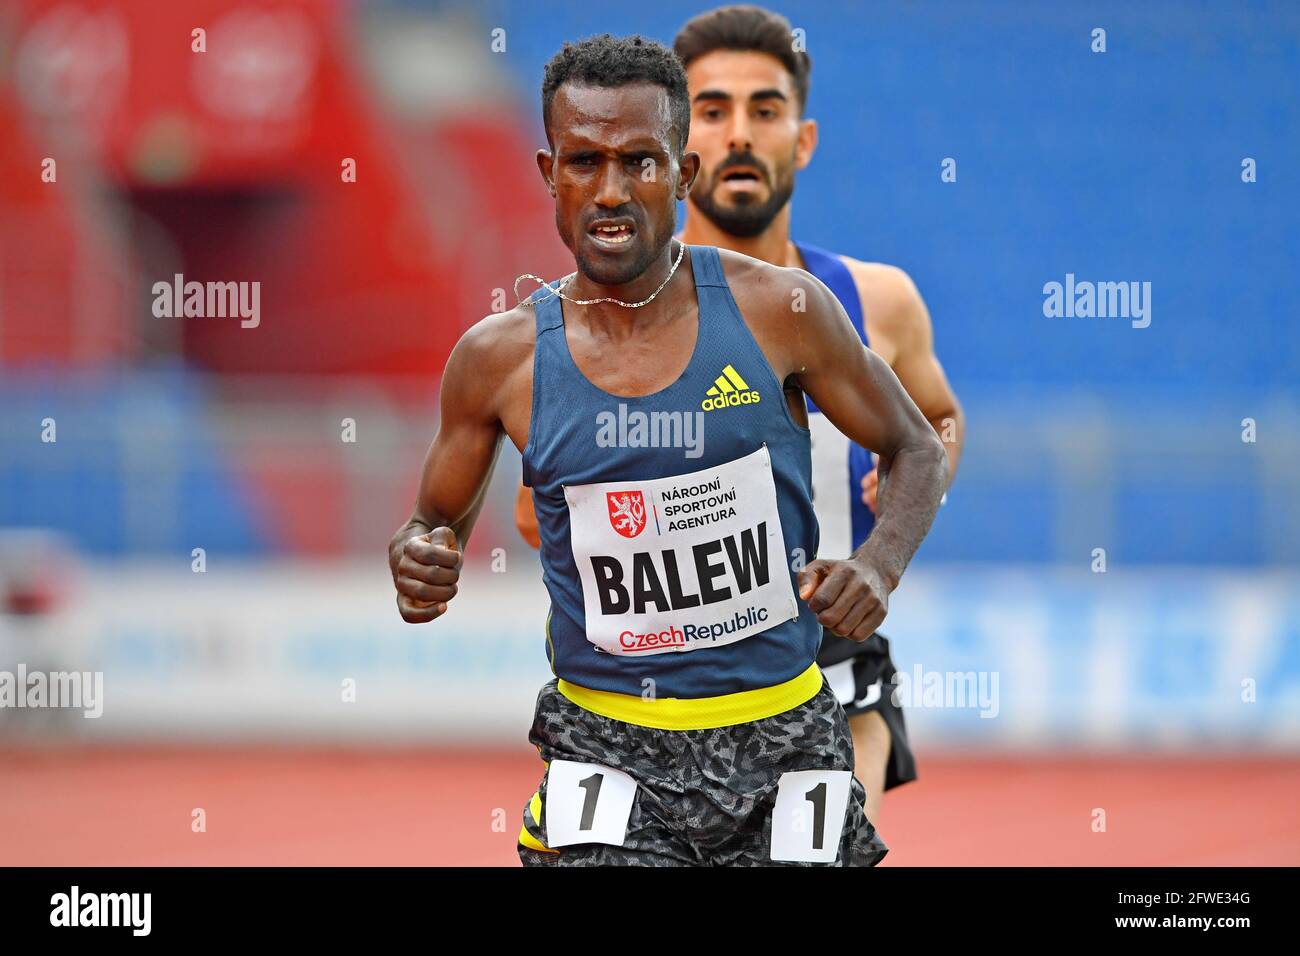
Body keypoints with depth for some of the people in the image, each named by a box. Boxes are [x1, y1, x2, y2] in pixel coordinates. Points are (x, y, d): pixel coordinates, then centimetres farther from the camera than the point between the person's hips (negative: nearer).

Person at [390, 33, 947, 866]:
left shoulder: (780, 312, -6)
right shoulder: (502, 358, -4)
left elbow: (917, 451, 6)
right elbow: (439, 523, 11)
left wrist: (878, 569, -13)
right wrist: (418, 564, -13)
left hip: (782, 742, 1)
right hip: (608, 753, -1)